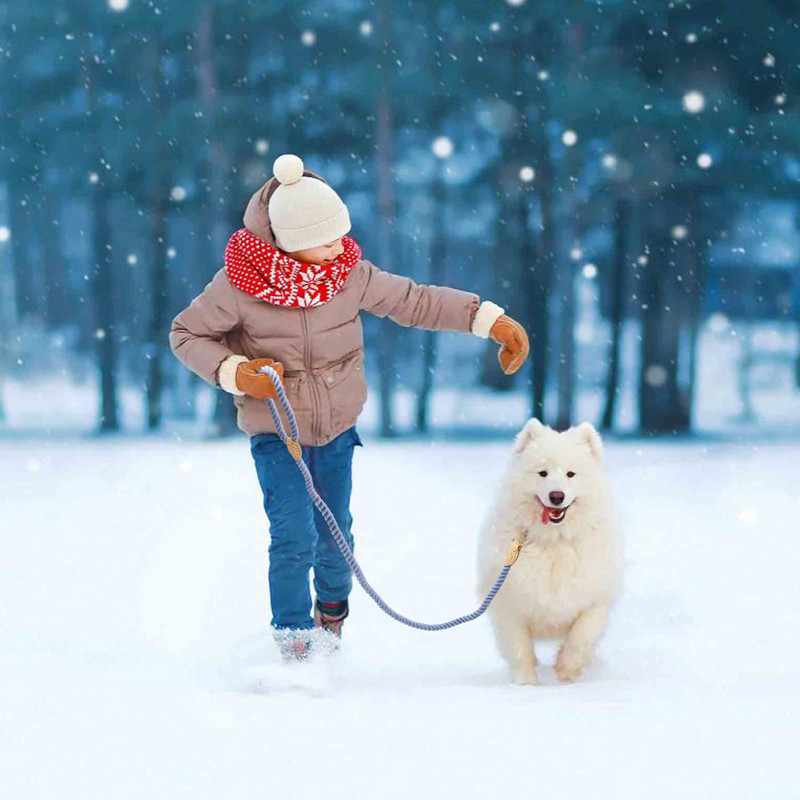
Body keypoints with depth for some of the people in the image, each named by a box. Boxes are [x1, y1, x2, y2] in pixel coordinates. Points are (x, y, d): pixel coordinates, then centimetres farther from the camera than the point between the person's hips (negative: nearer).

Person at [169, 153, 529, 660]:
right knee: (295, 538, -14)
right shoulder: (239, 285, -20)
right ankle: (293, 641, 5)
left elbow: (415, 302, 0)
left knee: (334, 537, 13)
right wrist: (234, 372, -24)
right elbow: (186, 335, -8)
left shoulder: (350, 273, -12)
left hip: (338, 428, 3)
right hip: (275, 432, -3)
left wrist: (490, 319, -4)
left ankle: (333, 608, 45)